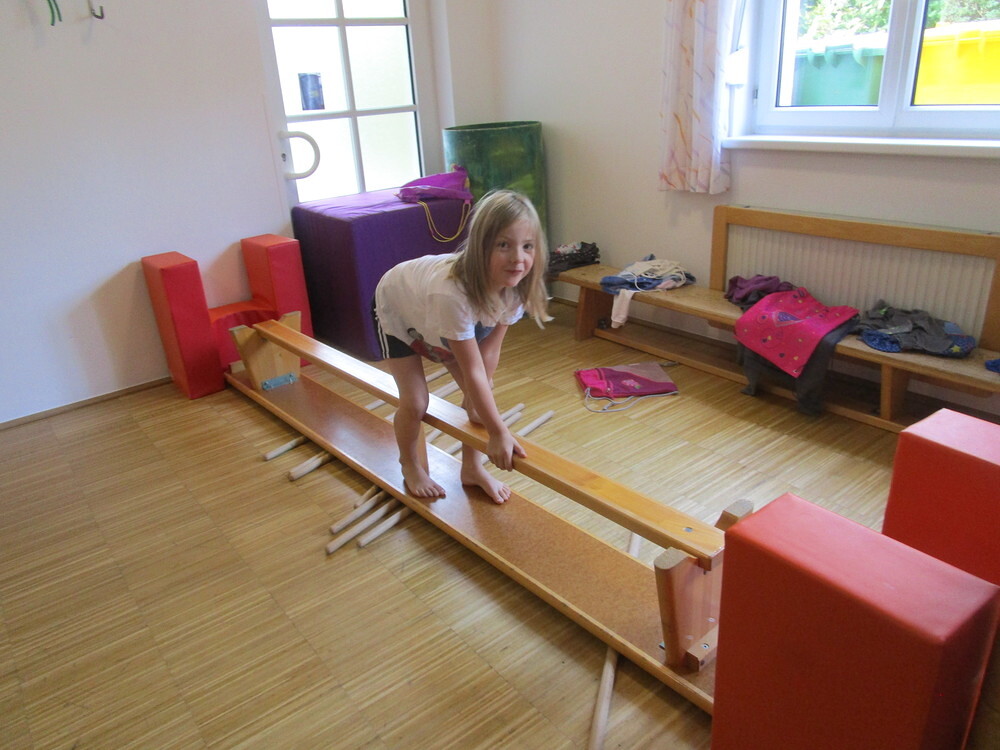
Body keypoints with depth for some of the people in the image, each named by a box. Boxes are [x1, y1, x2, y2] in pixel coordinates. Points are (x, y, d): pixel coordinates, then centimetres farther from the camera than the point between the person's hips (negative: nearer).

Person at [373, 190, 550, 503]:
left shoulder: (516, 285, -29)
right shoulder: (452, 291, -48)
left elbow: (490, 348, -20)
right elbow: (473, 371, -43)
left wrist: (477, 401, -21)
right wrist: (499, 433, -38)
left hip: (447, 322, 5)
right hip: (398, 310, -5)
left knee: (478, 395, -2)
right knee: (415, 402, -7)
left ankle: (472, 468, 21)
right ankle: (411, 467, 24)